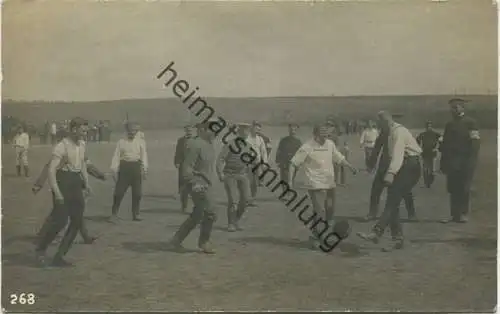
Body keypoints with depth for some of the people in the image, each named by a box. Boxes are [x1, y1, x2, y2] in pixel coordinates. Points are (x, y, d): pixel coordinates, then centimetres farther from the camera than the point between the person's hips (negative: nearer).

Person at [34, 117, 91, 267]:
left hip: (76, 183, 8)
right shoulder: (61, 147, -15)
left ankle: (59, 256, 12)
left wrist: (86, 183, 14)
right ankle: (40, 249, 16)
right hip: (63, 182, -8)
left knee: (77, 221, 4)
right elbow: (51, 170, -19)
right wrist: (57, 193, -25)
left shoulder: (82, 145, 8)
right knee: (60, 221, -10)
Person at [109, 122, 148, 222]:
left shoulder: (141, 142, 8)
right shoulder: (121, 142, 7)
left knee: (137, 193, 5)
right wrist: (114, 169, -6)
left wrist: (145, 169, -9)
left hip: (136, 167, 1)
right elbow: (116, 156, 2)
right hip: (124, 166, -1)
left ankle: (135, 215, 18)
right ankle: (114, 214, 6)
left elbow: (144, 156, 2)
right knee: (119, 192, -4)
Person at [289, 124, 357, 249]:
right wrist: (290, 181, -12)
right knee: (320, 212, -11)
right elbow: (294, 164, -7)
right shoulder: (307, 147, -11)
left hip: (330, 184, 7)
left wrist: (351, 167, 12)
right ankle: (315, 237, 6)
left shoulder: (330, 144, 7)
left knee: (330, 211, 12)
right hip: (315, 185, -6)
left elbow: (339, 158, 21)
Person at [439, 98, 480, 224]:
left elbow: (475, 143, -9)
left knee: (464, 189, -2)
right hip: (452, 164, 5)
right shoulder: (449, 124, 16)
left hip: (465, 163, -5)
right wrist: (443, 163, 10)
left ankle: (463, 214, 7)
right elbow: (445, 144, 16)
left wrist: (470, 162, -17)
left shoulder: (470, 123, -2)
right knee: (453, 189, 3)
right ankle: (454, 215, 8)